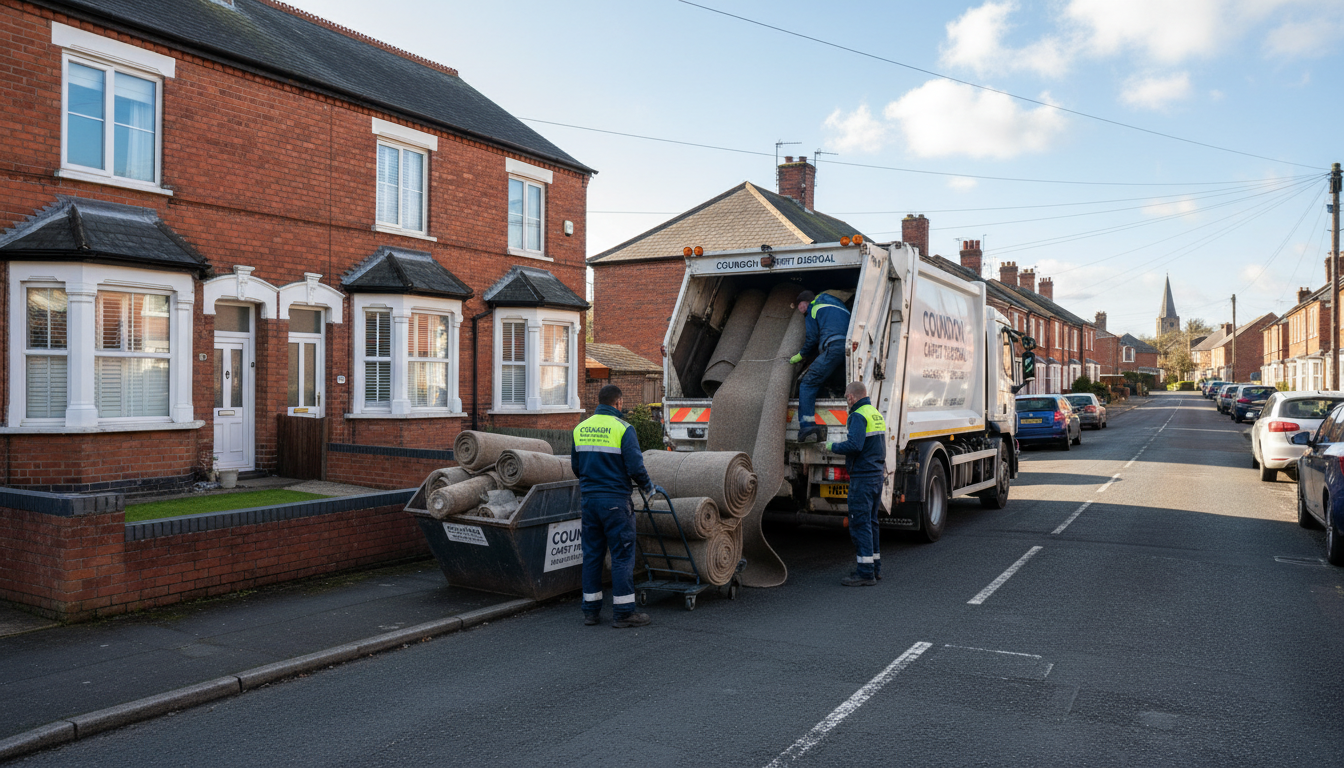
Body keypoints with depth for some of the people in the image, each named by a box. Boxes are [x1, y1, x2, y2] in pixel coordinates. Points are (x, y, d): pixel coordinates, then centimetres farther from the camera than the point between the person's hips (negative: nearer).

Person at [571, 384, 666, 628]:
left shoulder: (580, 428, 8)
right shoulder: (623, 428, -10)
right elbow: (635, 467, -12)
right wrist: (649, 488, 5)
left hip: (589, 499, 6)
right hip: (615, 500, -6)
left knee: (592, 554, 12)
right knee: (622, 555, 1)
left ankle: (591, 610, 17)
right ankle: (623, 612, 4)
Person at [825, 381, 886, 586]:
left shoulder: (859, 416, -14)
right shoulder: (877, 415, 16)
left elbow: (855, 445, -24)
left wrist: (833, 446, -11)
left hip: (862, 477, -10)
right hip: (877, 475, 10)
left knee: (860, 523, -6)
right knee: (871, 521, 16)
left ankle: (865, 573, -6)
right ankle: (875, 567, 22)